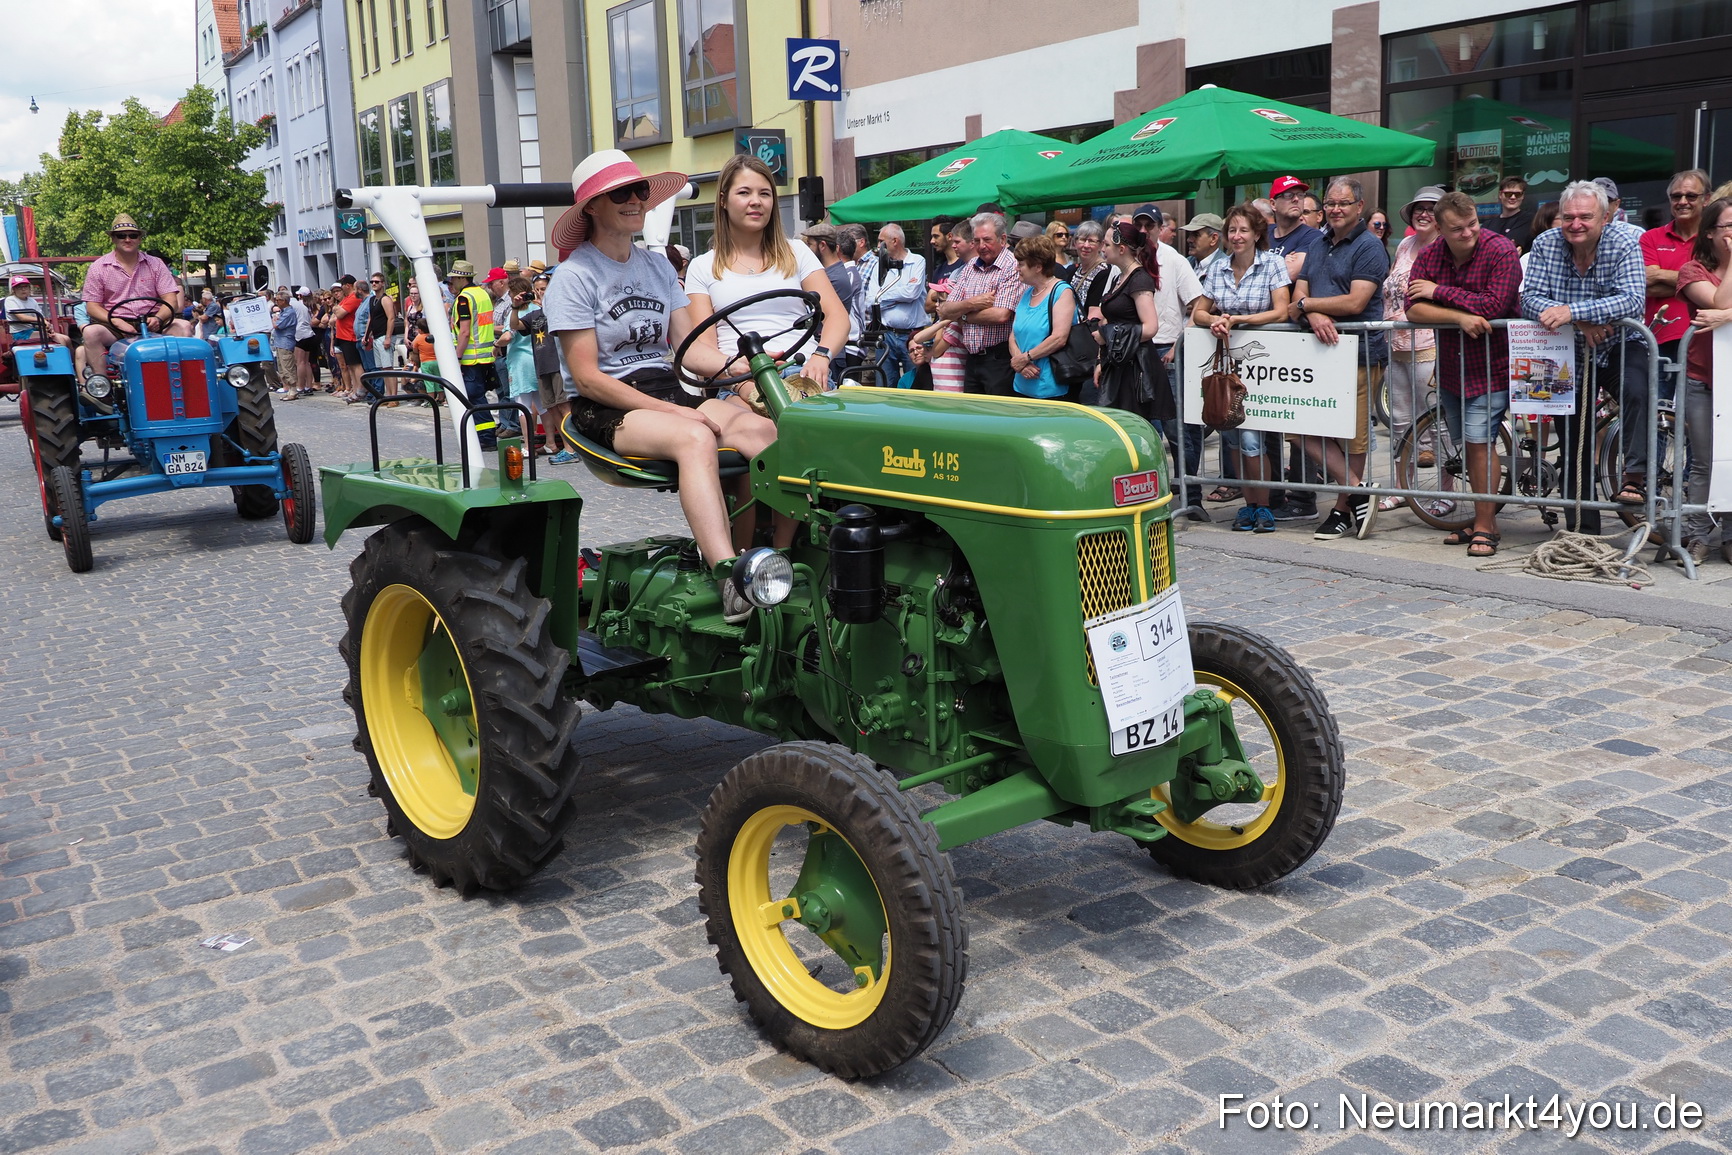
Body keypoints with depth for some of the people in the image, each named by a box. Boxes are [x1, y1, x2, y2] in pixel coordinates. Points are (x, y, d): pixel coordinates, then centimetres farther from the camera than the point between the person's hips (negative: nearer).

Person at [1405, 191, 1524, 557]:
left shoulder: (1500, 250, -13)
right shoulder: (1428, 257, 2)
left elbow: (1494, 306, -24)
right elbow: (1414, 309, -9)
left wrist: (1439, 291, -18)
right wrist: (1460, 317, -24)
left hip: (1490, 365, -6)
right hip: (1450, 365, 6)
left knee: (1479, 441, -12)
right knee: (1470, 445, 12)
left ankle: (1485, 526, -3)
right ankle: (1484, 519, 24)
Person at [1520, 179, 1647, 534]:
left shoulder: (1625, 246, -13)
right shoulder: (1544, 245, -7)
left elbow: (1633, 302, -28)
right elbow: (1530, 300, -15)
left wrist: (1572, 310, -40)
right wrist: (1581, 321, -29)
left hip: (1618, 348, -2)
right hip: (1568, 355, 2)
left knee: (1638, 391, -36)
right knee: (1573, 446, 6)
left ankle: (1634, 476, -26)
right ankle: (1582, 530, 17)